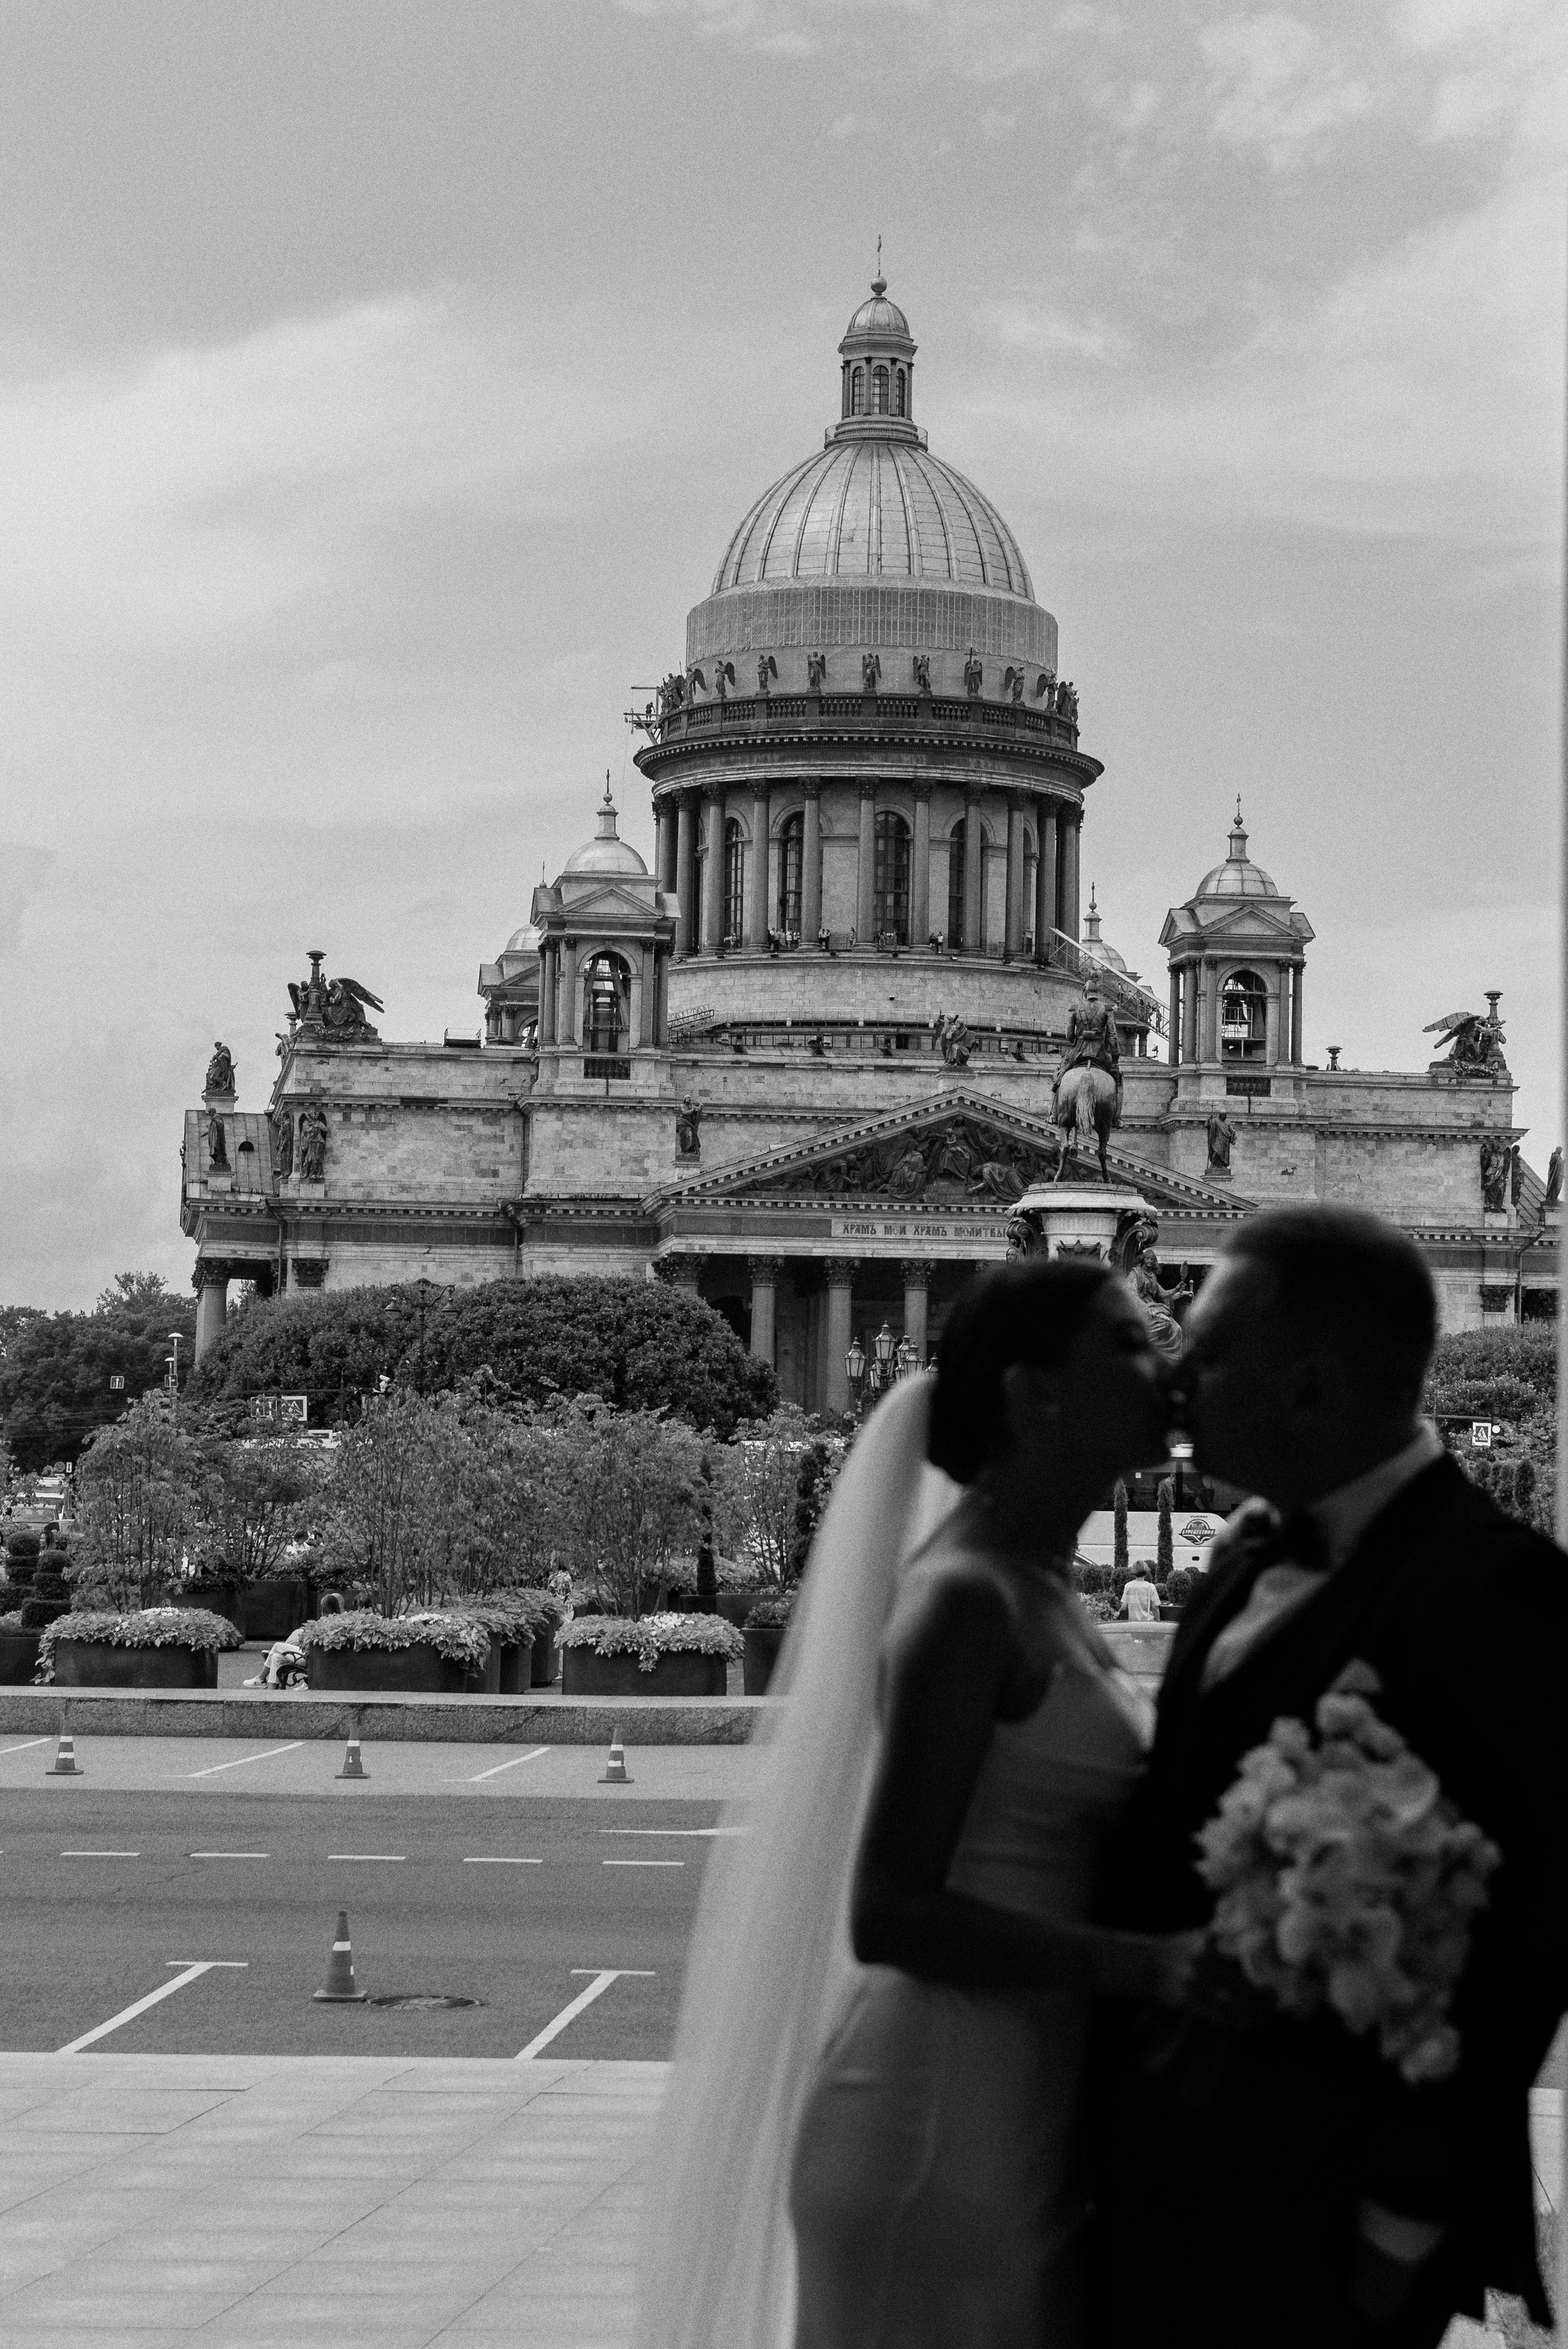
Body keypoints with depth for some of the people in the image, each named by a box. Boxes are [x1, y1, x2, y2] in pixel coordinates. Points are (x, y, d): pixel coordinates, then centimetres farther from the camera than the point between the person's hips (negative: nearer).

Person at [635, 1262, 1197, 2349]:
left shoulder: (1039, 1589, 12)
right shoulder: (966, 1598, -15)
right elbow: (889, 1914, -21)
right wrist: (1150, 1962, -25)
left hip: (1027, 2115, 9)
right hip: (944, 2123, -9)